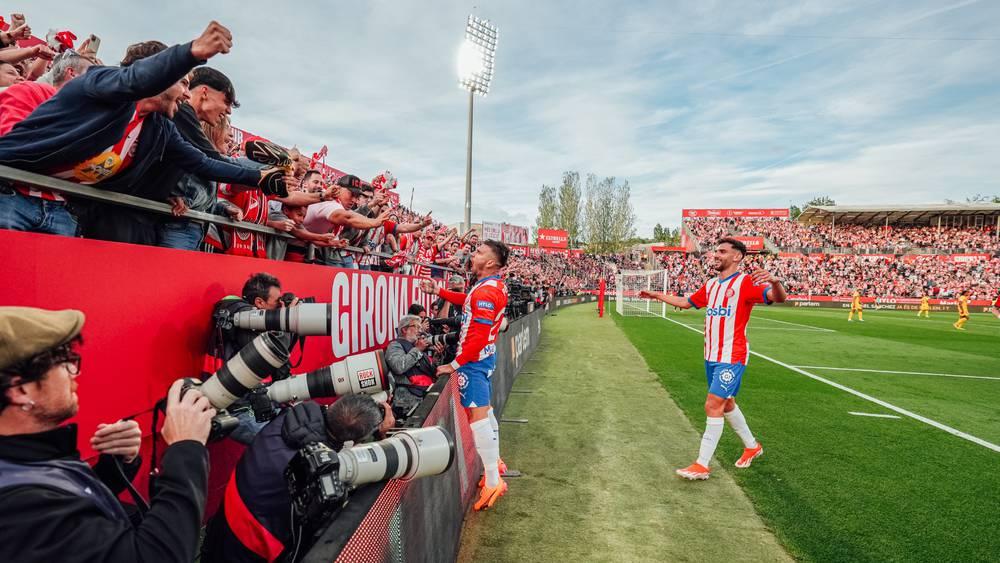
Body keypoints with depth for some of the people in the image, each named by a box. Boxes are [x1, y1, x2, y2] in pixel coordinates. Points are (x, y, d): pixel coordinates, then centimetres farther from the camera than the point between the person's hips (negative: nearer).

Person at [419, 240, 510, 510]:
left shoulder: (485, 292, -24)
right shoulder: (495, 285, 6)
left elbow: (479, 338, -26)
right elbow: (468, 301, 22)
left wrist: (455, 365, -19)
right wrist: (438, 291, 13)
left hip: (474, 360, -10)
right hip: (485, 356, 10)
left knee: (477, 417, -9)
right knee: (485, 411, 20)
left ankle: (493, 482, -5)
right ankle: (495, 462, 34)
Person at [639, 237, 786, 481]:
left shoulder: (746, 282, -12)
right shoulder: (710, 285, 11)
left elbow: (779, 298, -26)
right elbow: (686, 302, 25)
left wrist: (775, 281, -47)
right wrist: (657, 295, 23)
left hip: (732, 358, -8)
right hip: (711, 357, 8)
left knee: (713, 406, -10)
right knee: (726, 404, 18)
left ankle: (702, 465, -2)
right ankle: (752, 446, 39)